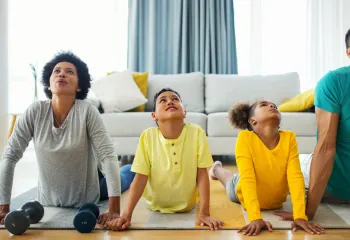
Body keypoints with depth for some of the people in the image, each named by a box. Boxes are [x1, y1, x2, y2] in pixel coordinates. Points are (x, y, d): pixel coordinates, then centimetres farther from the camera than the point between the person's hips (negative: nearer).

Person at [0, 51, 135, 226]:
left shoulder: (87, 111, -27)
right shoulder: (35, 111, -21)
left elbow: (108, 156, -30)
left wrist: (114, 209, -37)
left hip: (86, 198, -1)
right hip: (49, 200, 2)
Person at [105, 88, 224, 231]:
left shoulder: (196, 133, -23)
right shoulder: (148, 136, -22)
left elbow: (202, 174, -19)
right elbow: (141, 177, -19)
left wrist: (204, 214, -22)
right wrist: (126, 215, -27)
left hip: (188, 208, 0)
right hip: (156, 209, 1)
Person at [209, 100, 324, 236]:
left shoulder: (289, 137, -26)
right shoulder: (245, 137, -33)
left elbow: (295, 176, -33)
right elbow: (247, 179, -40)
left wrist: (300, 216, -44)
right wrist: (255, 217, -50)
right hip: (247, 195, -2)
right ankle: (217, 168, 56)